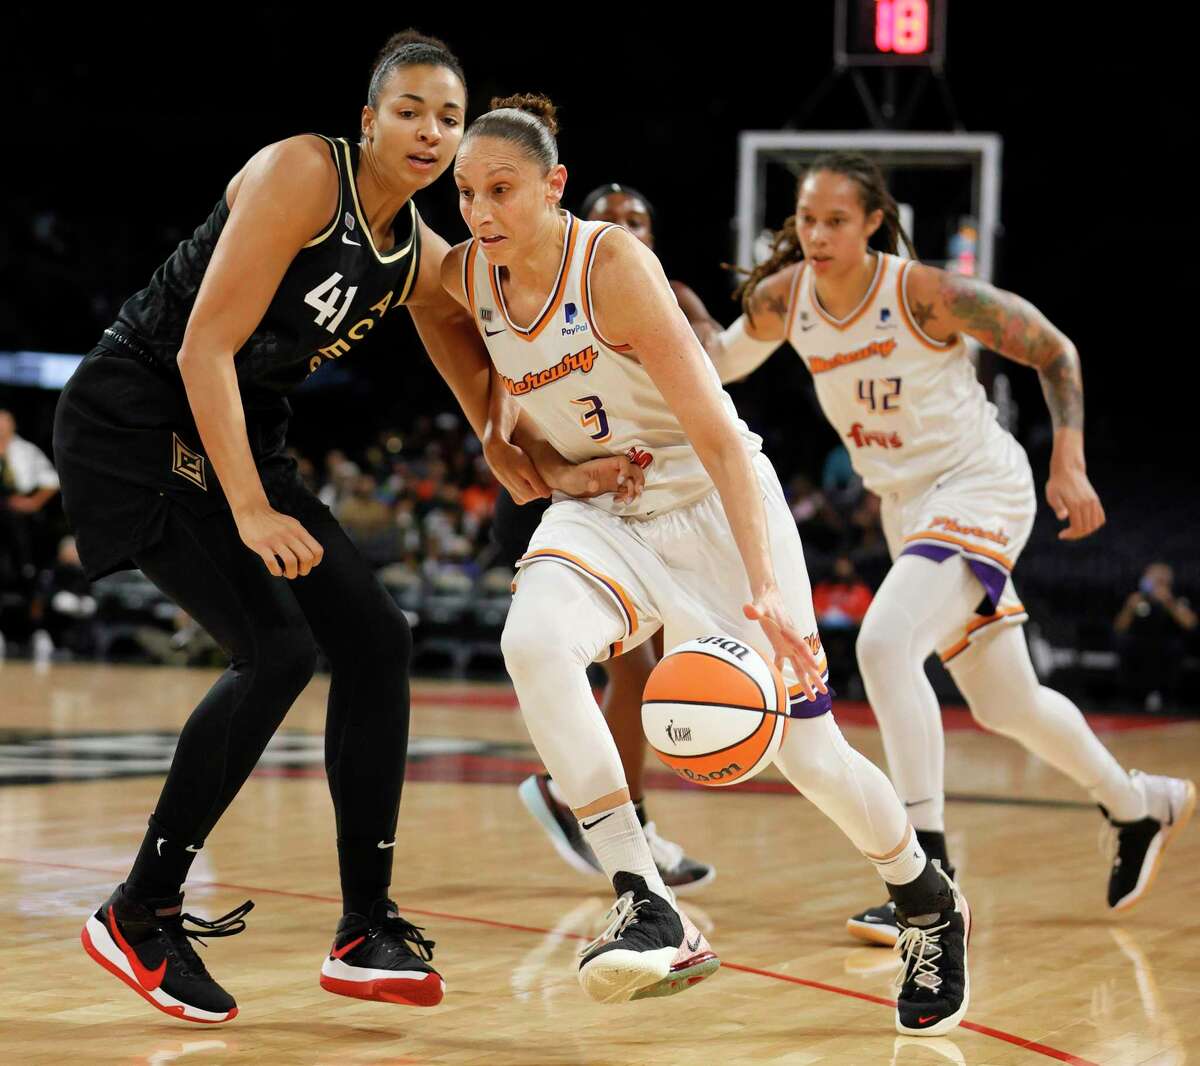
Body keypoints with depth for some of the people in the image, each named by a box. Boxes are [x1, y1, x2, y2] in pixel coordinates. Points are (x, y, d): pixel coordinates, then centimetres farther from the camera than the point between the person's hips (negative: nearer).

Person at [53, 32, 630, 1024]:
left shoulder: (423, 257, 4)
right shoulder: (301, 173, -18)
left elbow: (499, 428, 11)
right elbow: (204, 350, -23)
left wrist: (576, 477, -7)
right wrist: (251, 511, -26)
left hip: (243, 434, 8)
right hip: (136, 420, -8)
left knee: (376, 640, 2)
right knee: (277, 649, -19)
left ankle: (366, 933, 8)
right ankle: (139, 914, -6)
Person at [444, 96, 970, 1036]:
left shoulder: (614, 262, -24)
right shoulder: (465, 277, -7)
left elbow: (719, 436, -28)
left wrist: (763, 589, -36)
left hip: (713, 501, -4)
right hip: (600, 509, 4)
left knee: (807, 751, -1)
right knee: (531, 639, -30)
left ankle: (931, 904, 30)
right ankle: (650, 913, -29)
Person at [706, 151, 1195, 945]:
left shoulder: (927, 293, -21)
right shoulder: (783, 298, -6)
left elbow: (1055, 351, -11)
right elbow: (722, 362, 12)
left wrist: (1069, 464, -19)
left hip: (980, 487, -7)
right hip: (907, 505, 7)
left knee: (885, 643, -27)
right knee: (1005, 703, 16)